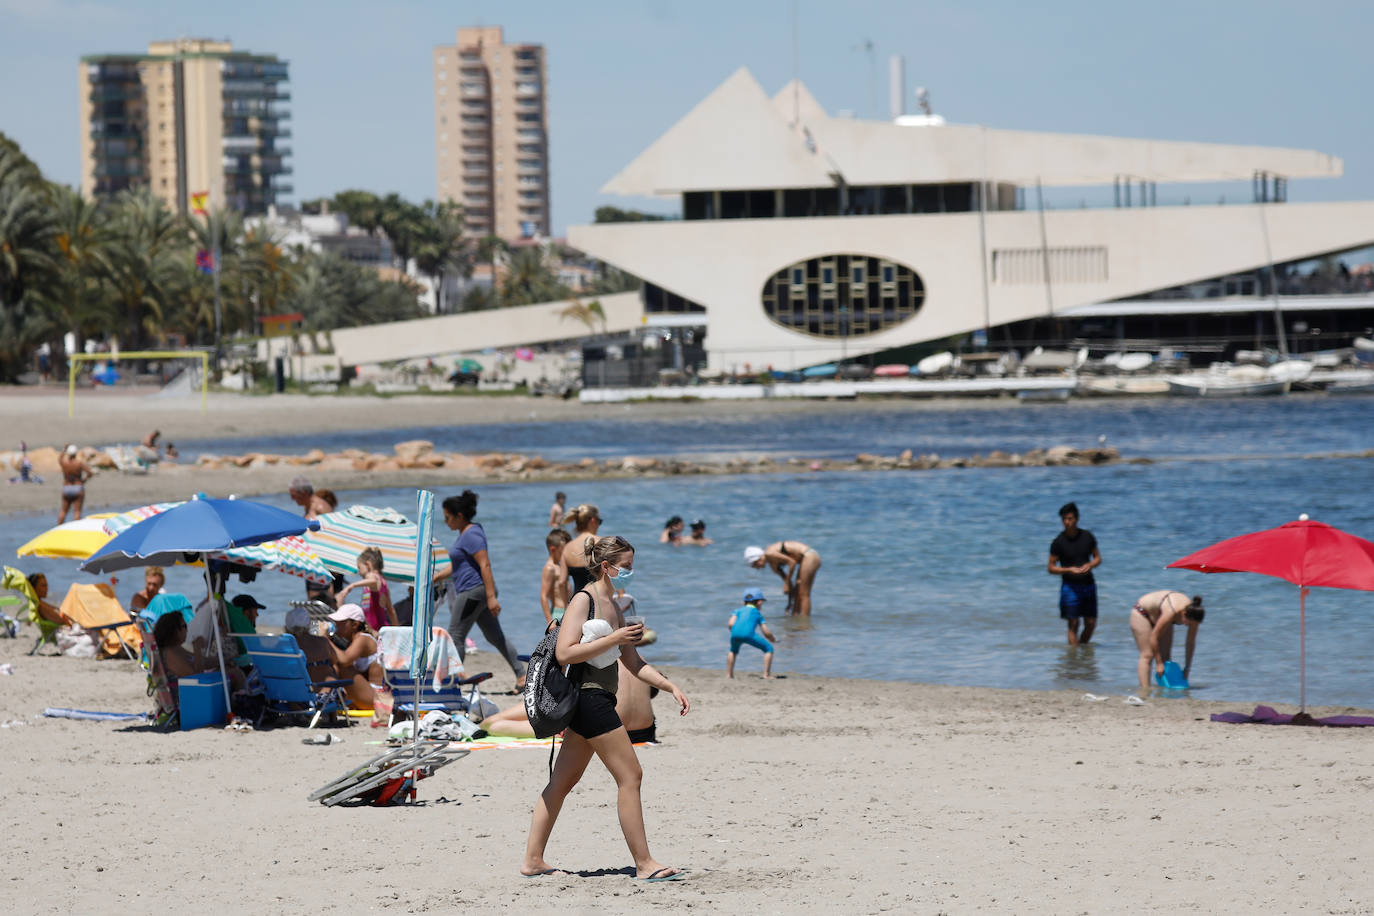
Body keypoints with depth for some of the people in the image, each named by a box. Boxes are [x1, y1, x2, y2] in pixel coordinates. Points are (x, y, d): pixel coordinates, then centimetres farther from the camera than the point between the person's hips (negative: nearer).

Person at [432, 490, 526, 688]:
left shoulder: (471, 535, -14)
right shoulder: (465, 533, 19)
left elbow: (485, 565, -21)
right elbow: (456, 566, 30)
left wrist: (491, 597, -26)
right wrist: (436, 577, 23)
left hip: (474, 590, -11)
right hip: (475, 592, 11)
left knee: (456, 636, -6)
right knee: (495, 637, 10)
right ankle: (521, 675, 10)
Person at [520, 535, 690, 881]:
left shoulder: (611, 606, 18)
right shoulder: (583, 600, -10)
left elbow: (632, 663, 22)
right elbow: (564, 653, -21)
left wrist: (671, 687, 12)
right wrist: (615, 639, -21)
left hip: (596, 701, 10)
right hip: (589, 696, -10)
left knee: (563, 782, 11)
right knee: (630, 775, -7)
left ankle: (532, 860, 14)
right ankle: (644, 863, -4)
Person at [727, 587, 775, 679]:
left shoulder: (738, 610, 31)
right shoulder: (758, 613, 26)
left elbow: (730, 624, 13)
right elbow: (767, 633, 20)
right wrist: (773, 638, 41)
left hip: (735, 634, 4)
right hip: (748, 634, -4)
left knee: (733, 650, 37)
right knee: (769, 649, 15)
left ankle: (728, 675, 30)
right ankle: (766, 674, 5)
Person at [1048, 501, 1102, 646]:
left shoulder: (1087, 536, 3)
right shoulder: (1058, 542, -6)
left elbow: (1097, 558, 12)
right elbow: (1051, 568, -3)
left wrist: (1089, 565, -11)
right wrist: (1069, 569, -19)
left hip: (1088, 584, 3)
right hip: (1070, 586, -3)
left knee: (1091, 623, 5)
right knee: (1073, 624, -6)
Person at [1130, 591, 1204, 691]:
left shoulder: (1192, 614, -23)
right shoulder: (1171, 612, -41)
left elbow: (1191, 643, -11)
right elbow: (1154, 637, -32)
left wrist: (1187, 668, -8)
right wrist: (1158, 663, -26)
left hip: (1158, 616, 7)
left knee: (1165, 656, 0)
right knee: (1147, 655, -16)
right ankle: (1145, 689, -20)